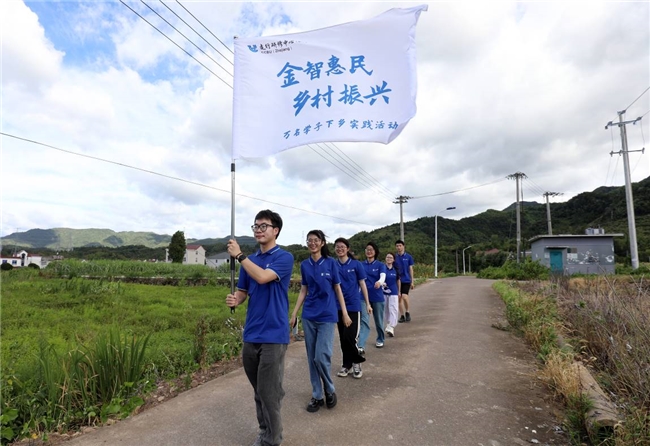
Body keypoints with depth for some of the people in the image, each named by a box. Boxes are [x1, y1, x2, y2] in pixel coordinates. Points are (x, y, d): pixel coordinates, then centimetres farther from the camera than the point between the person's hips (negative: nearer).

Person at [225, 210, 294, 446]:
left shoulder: (284, 257, -8)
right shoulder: (249, 260, 11)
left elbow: (263, 277, -24)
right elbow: (242, 290, 13)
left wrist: (239, 255, -16)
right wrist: (234, 299, -10)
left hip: (273, 334, -6)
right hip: (250, 334, 6)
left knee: (269, 392, 1)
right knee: (259, 390, 18)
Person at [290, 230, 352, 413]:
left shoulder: (330, 262, -4)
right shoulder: (304, 265, 5)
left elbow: (337, 289, 1)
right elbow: (303, 290, 10)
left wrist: (345, 313, -1)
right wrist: (294, 313, 7)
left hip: (327, 316, -3)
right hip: (308, 316, 4)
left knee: (322, 357, -7)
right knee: (312, 358, 8)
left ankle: (330, 390, 19)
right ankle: (317, 396, 23)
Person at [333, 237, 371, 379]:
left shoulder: (356, 264, -4)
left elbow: (362, 284, 1)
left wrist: (367, 303, 1)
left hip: (353, 306, -3)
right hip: (339, 306, 3)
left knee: (350, 337, -6)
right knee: (343, 338, 10)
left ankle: (356, 362, 18)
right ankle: (347, 365, 26)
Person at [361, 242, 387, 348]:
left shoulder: (380, 265, -3)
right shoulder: (361, 265, 2)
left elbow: (383, 276, -20)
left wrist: (379, 282, -43)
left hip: (377, 296, -1)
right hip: (364, 296, 1)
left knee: (378, 320, 12)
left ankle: (380, 339, 32)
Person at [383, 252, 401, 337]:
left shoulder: (395, 269, 2)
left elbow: (398, 281, 13)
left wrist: (399, 291, 17)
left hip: (393, 292, 0)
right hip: (384, 292, 0)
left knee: (393, 309, -10)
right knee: (386, 310, 11)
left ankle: (391, 328, -12)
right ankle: (388, 325, 30)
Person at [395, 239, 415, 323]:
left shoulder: (408, 257, 0)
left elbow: (411, 269, 4)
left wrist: (412, 281, 2)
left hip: (406, 280, -2)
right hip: (397, 280, 2)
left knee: (404, 296, -16)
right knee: (399, 298, 4)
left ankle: (407, 312, 7)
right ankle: (402, 316, 15)